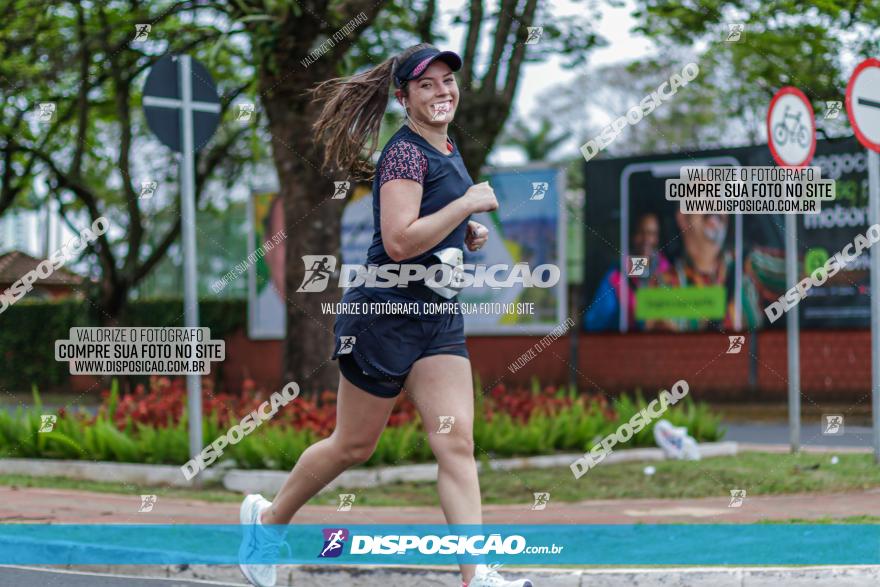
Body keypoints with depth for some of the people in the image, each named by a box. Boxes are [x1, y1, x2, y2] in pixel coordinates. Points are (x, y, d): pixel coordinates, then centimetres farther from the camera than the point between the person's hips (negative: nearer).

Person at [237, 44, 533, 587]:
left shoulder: (448, 151, 14)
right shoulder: (405, 154, -14)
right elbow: (398, 242, -24)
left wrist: (468, 233, 10)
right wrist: (468, 203, -20)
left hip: (439, 317, 8)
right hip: (386, 311, -7)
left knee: (458, 442, -7)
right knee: (354, 445, 6)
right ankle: (269, 518, 29)